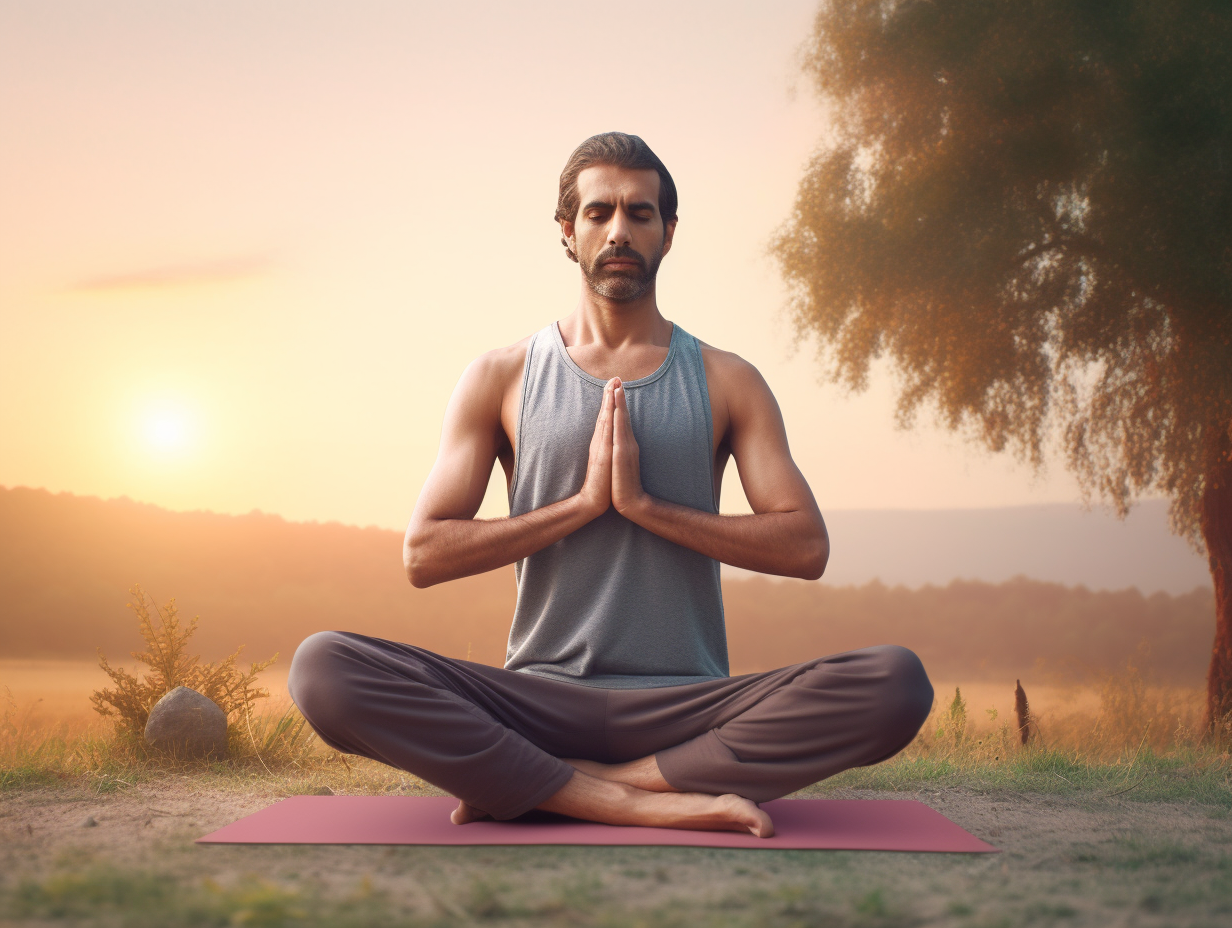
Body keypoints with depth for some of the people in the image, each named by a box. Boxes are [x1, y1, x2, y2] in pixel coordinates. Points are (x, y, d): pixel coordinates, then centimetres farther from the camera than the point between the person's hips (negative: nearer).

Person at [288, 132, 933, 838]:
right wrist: (584, 501, -8)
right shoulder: (501, 378, 10)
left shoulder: (726, 382, 11)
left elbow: (806, 546, -1)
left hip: (687, 703, 1)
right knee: (325, 669, -26)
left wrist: (643, 502, -10)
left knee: (898, 683, -28)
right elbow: (425, 553, 1)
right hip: (541, 698, 0)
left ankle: (530, 789, -24)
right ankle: (651, 803, -27)